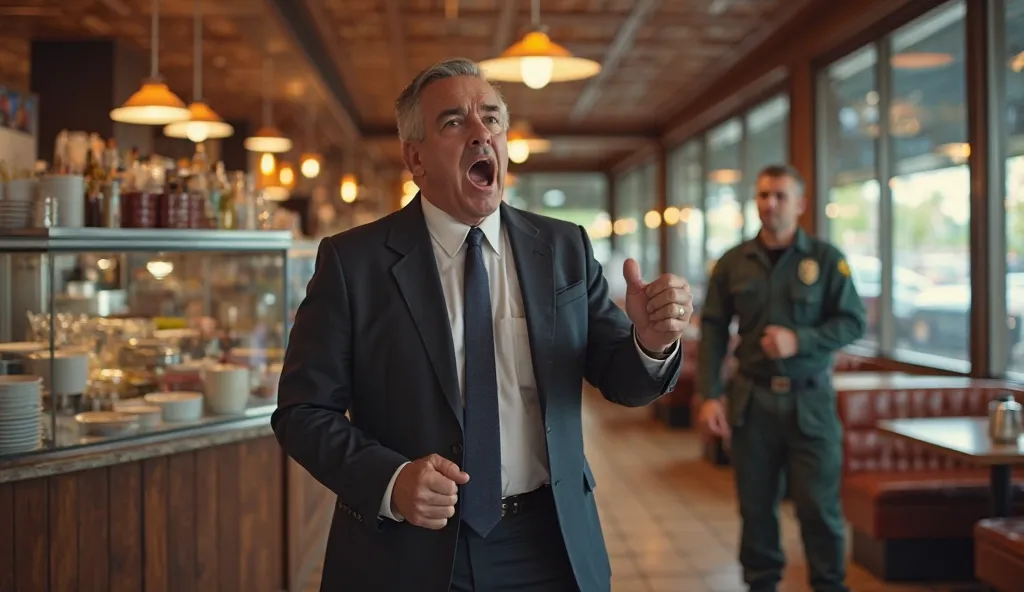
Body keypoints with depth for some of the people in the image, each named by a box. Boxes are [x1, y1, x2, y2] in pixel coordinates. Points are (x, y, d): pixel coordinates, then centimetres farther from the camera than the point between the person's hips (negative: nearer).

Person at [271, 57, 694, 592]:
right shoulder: (352, 261, -6)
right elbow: (303, 411, -5)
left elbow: (620, 380, 2)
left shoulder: (565, 248, 1)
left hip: (547, 548, 3)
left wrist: (650, 342, -21)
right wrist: (389, 480, -22)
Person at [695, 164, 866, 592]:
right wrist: (709, 395, -3)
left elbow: (854, 322, -1)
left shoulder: (826, 259, 0)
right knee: (756, 504, 7)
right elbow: (713, 331, 4)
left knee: (819, 505, 0)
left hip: (810, 401, -1)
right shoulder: (733, 263, 5)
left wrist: (799, 340, -16)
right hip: (751, 399, 2)